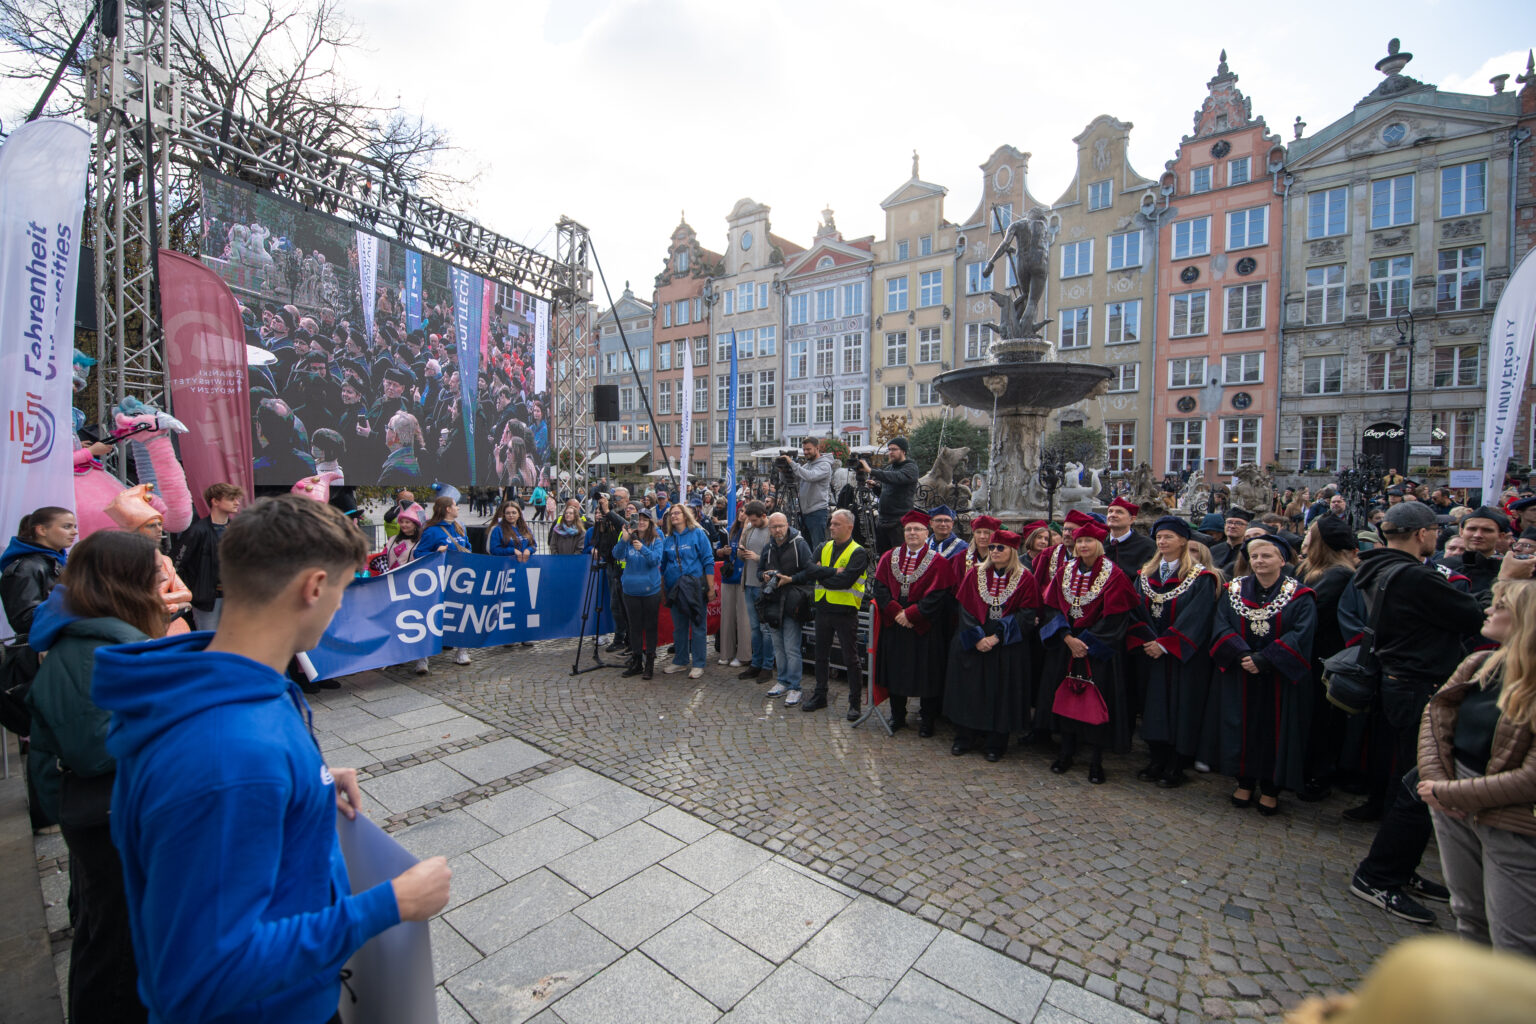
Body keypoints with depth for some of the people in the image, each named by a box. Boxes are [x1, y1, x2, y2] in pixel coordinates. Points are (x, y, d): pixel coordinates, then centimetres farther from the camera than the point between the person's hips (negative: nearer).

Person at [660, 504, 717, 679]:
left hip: (695, 586, -5)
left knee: (698, 626, 1)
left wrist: (711, 588, -10)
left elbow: (708, 561, -6)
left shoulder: (698, 534, -3)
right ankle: (680, 661, 26)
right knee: (679, 627, 13)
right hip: (675, 588, 5)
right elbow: (663, 565, 18)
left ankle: (698, 664, 10)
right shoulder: (668, 539, 12)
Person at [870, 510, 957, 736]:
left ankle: (927, 720, 22)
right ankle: (897, 716, 28)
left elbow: (937, 597, -12)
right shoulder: (889, 558, 6)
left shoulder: (938, 562, -5)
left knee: (925, 674, 5)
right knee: (895, 671, 12)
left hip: (924, 629, -3)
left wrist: (910, 614, -17)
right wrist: (896, 611, -14)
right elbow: (879, 587, 0)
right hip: (894, 626, 3)